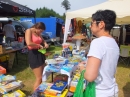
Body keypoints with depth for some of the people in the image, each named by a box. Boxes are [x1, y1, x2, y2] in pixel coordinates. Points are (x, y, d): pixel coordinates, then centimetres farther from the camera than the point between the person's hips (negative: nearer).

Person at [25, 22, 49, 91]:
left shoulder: (38, 33, 11)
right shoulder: (29, 31, -12)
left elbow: (42, 40, 28)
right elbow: (28, 43, -28)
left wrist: (45, 44, 6)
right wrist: (39, 45, -15)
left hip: (40, 54, 9)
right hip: (33, 55, -9)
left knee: (42, 76, 15)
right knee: (39, 78, -4)